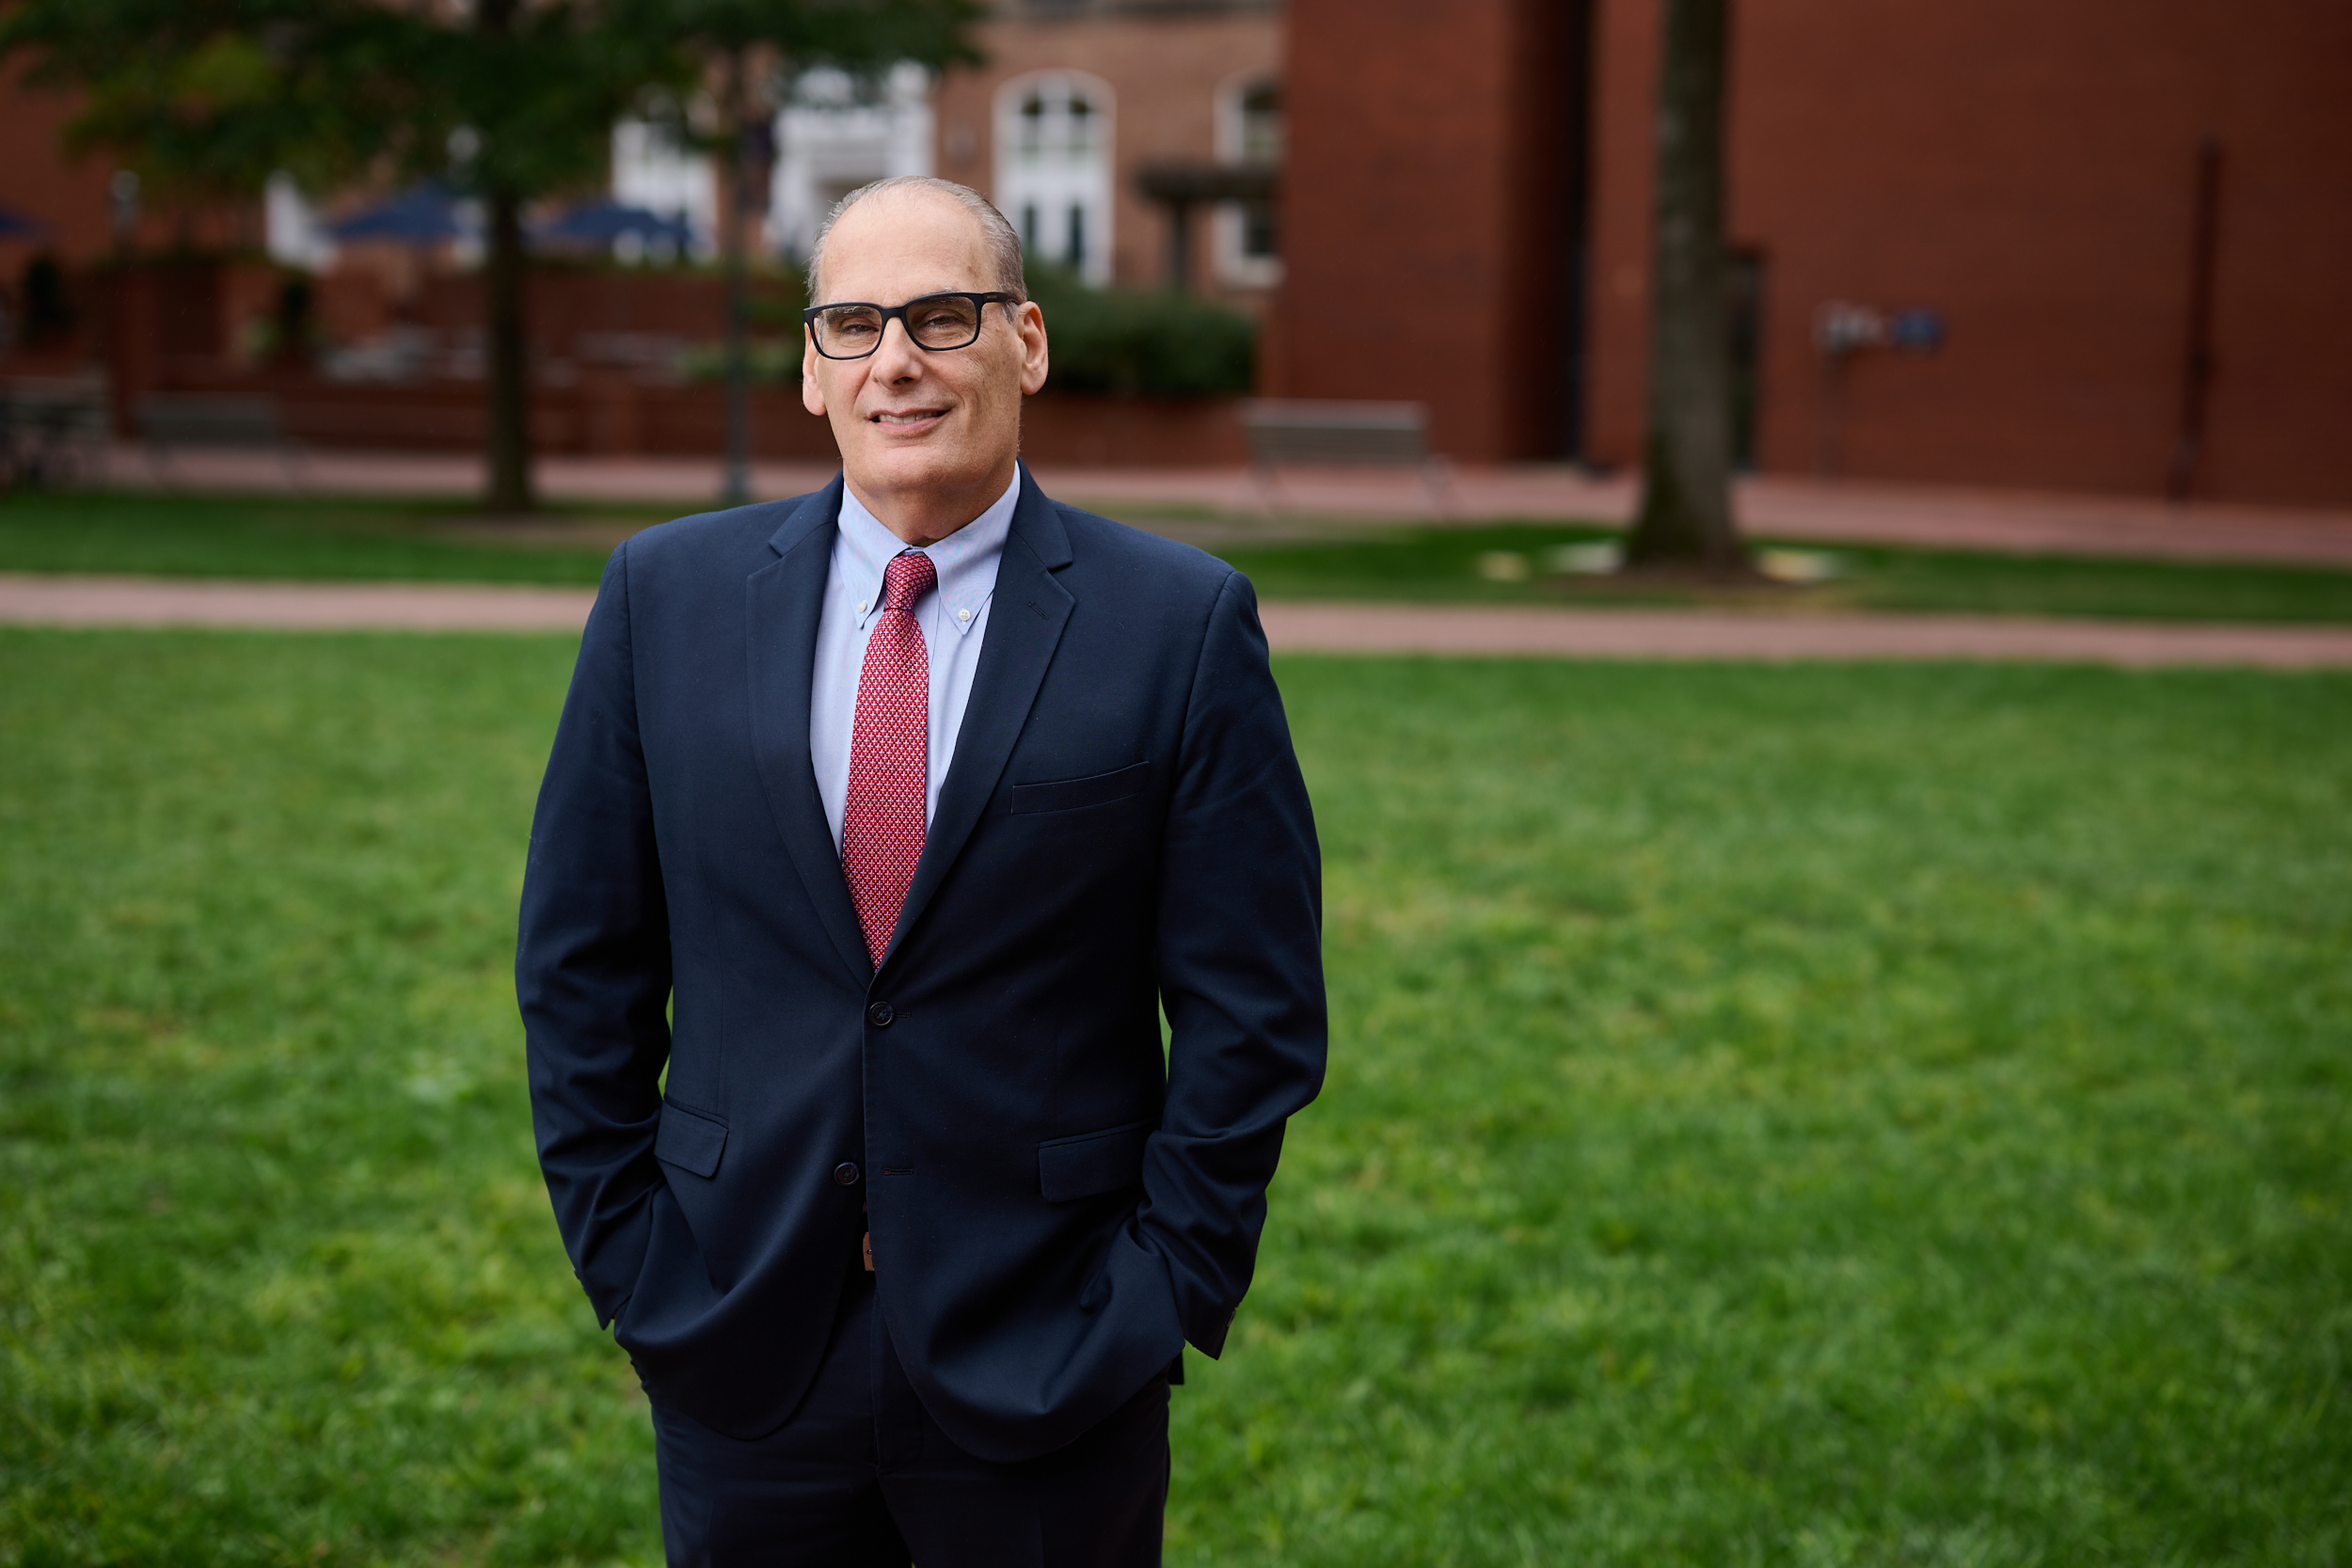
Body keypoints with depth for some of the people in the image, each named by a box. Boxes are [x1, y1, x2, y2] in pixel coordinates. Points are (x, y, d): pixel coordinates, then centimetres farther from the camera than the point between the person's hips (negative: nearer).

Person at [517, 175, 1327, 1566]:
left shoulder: (1185, 623, -6)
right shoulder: (667, 596, 1)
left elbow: (1253, 1010, -4)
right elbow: (581, 964, 5)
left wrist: (1162, 1294, -7)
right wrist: (625, 1256, 1)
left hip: (1047, 1362, -1)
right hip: (742, 1361, 2)